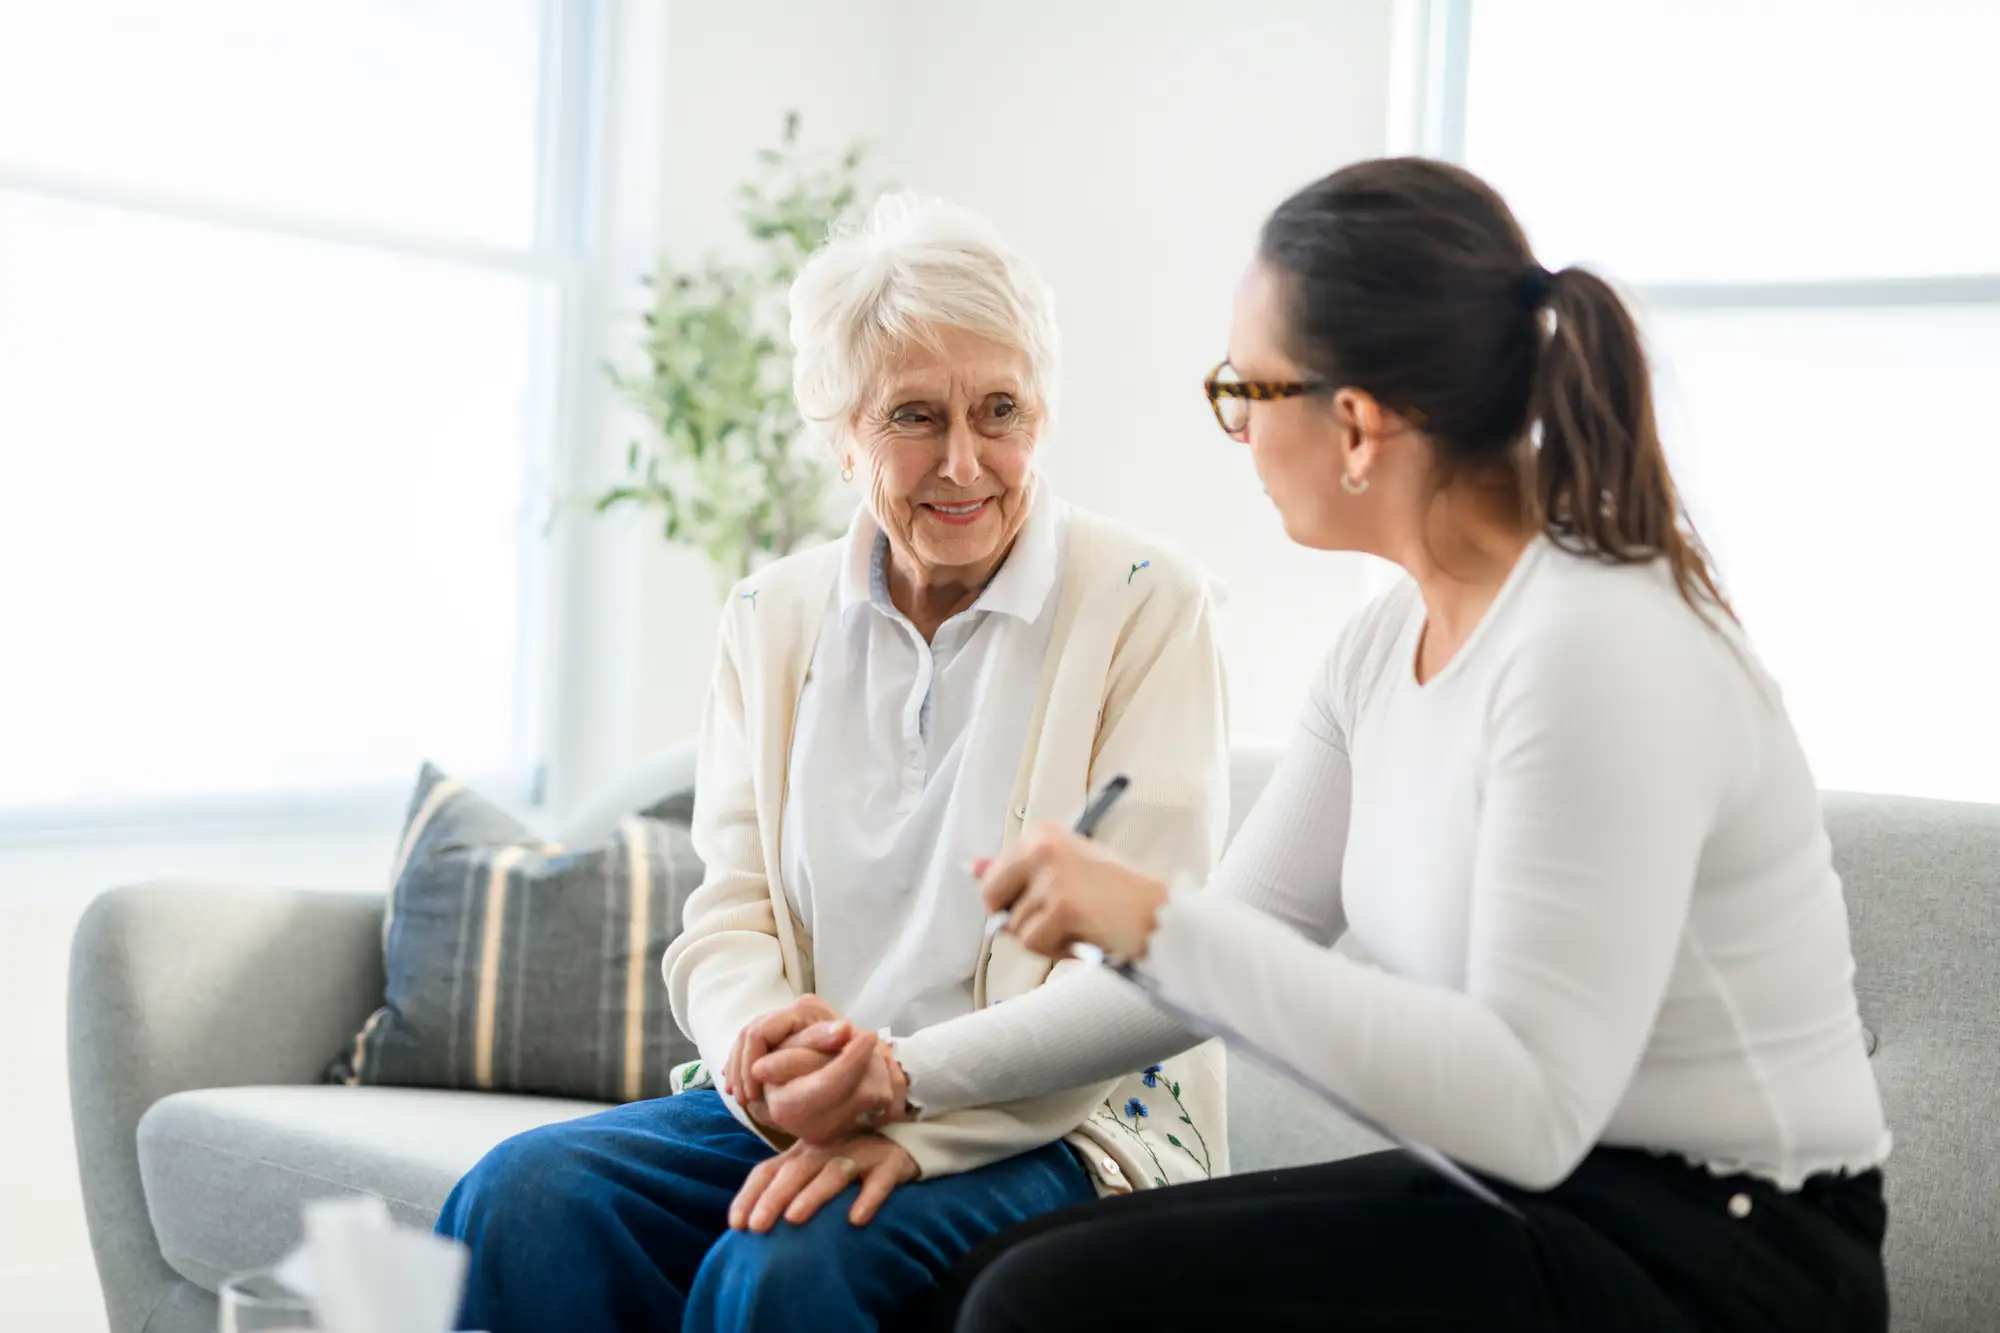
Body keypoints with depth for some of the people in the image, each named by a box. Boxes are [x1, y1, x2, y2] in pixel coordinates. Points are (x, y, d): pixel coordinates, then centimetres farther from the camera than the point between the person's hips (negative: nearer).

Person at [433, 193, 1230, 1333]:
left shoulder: (1147, 603, -4)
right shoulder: (774, 617, 11)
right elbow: (728, 916, 7)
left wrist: (903, 1091, -23)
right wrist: (765, 1051, -18)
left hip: (1056, 1129, -4)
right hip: (789, 1107, 4)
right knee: (522, 1200, -23)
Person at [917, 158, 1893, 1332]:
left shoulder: (1598, 653, -22)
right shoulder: (1390, 643, 6)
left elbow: (1530, 1110, -26)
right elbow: (1229, 958, 9)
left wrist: (1160, 923, -27)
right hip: (1525, 1198, 8)